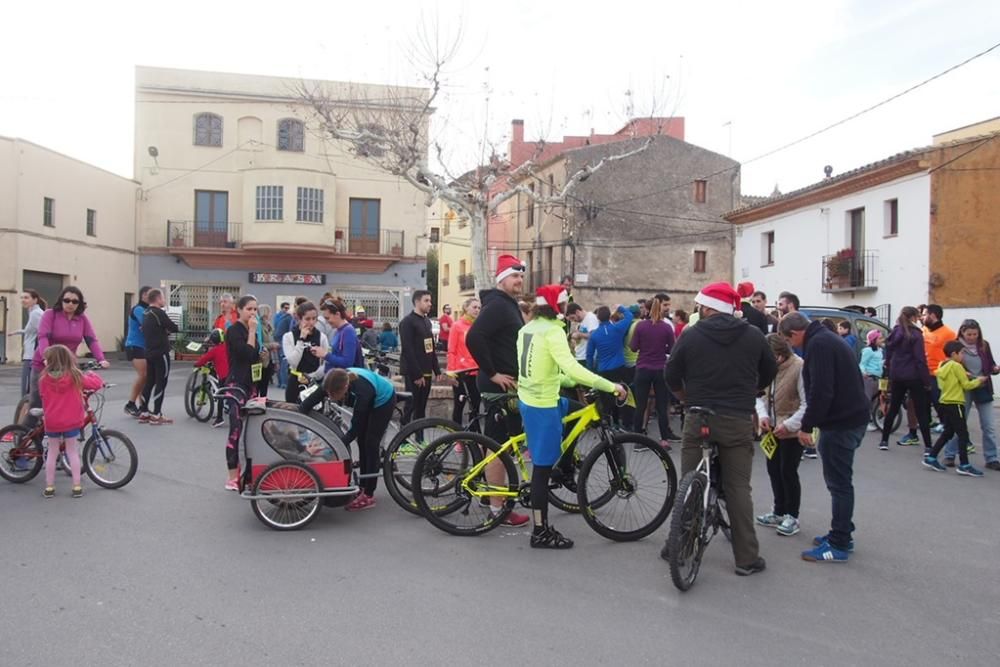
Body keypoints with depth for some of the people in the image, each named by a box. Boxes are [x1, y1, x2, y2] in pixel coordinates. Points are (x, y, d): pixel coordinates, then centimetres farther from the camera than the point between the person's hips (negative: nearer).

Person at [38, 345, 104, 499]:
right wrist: (91, 374, 18)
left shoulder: (44, 378, -6)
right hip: (71, 421, -1)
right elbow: (97, 383, -3)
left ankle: (49, 487, 17)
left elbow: (44, 400, 5)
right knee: (72, 452, 9)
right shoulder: (75, 376, -8)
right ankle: (77, 487, 9)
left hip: (51, 422, 1)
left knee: (52, 452, 13)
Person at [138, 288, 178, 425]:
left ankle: (144, 413, 15)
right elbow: (174, 328, -13)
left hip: (150, 352, 9)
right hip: (161, 352, -9)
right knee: (161, 383, -4)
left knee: (150, 382, 12)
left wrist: (165, 331, 9)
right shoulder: (159, 313, -15)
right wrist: (170, 327, 8)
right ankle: (156, 415, -3)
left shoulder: (146, 314, 13)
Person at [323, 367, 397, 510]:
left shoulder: (362, 390, -43)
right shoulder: (340, 378, -28)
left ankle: (368, 495, -2)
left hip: (383, 401, -7)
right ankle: (363, 488, 18)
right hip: (369, 400, 7)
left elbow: (356, 427, -36)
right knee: (362, 442, 8)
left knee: (370, 444, -8)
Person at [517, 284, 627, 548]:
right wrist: (611, 386, -26)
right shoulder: (552, 331, -18)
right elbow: (572, 368, -29)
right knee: (543, 466, -1)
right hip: (542, 406, -9)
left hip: (527, 399, 9)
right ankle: (541, 532, 8)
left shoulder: (527, 328, 9)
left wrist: (566, 381, 23)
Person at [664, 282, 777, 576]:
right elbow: (770, 373, 15)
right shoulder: (753, 335, 1)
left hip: (699, 420, 0)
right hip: (738, 421, 1)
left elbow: (672, 378, 2)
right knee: (738, 488, 6)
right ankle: (747, 558, 9)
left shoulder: (691, 335, -4)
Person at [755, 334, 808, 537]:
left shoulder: (799, 367, -20)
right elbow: (760, 394, 9)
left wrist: (789, 425, -23)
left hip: (792, 430, -6)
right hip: (772, 428, 7)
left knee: (788, 471, -1)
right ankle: (779, 511, 29)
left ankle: (792, 516, 16)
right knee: (773, 470, 13)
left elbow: (808, 403, -19)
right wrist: (763, 415, -8)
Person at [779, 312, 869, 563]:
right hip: (853, 417, 10)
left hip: (840, 423, -10)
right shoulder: (827, 338, 16)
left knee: (838, 482, -4)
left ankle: (839, 545, 3)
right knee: (840, 480, 17)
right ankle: (842, 534, 27)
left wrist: (806, 426, -16)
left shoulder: (818, 344, -16)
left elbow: (820, 391, -24)